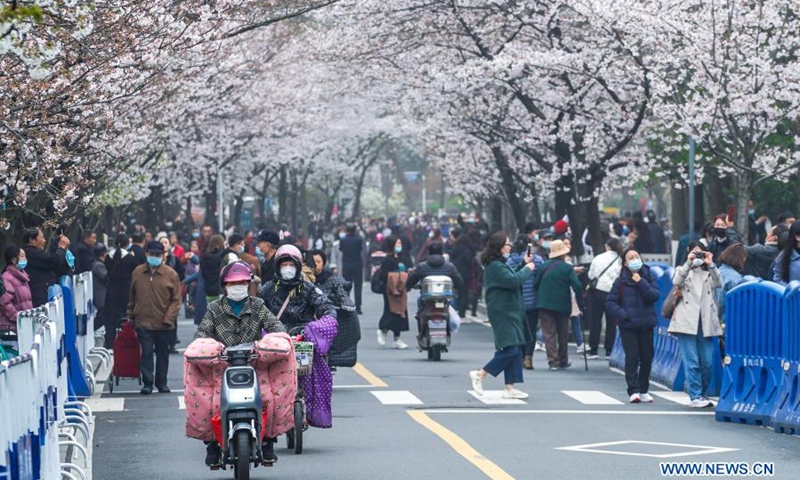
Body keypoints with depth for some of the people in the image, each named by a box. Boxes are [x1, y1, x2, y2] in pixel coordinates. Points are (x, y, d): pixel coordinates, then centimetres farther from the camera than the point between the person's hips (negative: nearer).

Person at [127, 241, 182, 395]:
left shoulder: (171, 274, -4)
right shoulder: (137, 272, 4)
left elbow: (176, 299, -3)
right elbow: (132, 296, 14)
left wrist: (168, 318, -11)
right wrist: (131, 315, 13)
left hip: (164, 324, -1)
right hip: (143, 323, 1)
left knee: (163, 354, 10)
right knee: (146, 353, -3)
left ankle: (161, 383, 20)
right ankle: (147, 383, 1)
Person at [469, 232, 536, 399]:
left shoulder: (500, 264, 17)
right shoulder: (495, 266, -17)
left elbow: (511, 277, 27)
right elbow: (513, 281, -24)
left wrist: (523, 265, 17)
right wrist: (528, 269, -11)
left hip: (509, 312, 11)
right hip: (503, 313, -11)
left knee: (515, 351, 8)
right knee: (510, 350, -14)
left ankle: (510, 388, 9)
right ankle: (479, 375, -5)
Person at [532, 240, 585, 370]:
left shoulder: (543, 266, 1)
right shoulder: (567, 268, -7)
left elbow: (535, 284, 4)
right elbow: (577, 286, -14)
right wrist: (580, 304, -6)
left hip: (544, 304, 1)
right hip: (562, 305, -1)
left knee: (549, 334, 0)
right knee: (563, 334, 15)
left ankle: (553, 361, -10)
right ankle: (563, 361, 22)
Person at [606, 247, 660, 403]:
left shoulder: (648, 277, 3)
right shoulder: (621, 280, -2)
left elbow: (654, 296, -9)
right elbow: (610, 302, -1)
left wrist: (641, 283, -16)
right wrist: (622, 315, -14)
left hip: (646, 324, 2)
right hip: (628, 325, -2)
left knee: (647, 358, 6)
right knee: (632, 357, -10)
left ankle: (644, 390, 19)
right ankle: (633, 391, -8)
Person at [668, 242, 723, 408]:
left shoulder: (708, 273, 18)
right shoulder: (683, 271, 13)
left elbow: (718, 283, -1)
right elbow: (676, 281, -9)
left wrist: (711, 264, -7)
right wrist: (688, 263, -12)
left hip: (705, 322, 3)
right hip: (687, 321, -3)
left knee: (707, 362, 2)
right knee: (691, 362, -8)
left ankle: (704, 395, 14)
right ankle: (695, 397, -7)